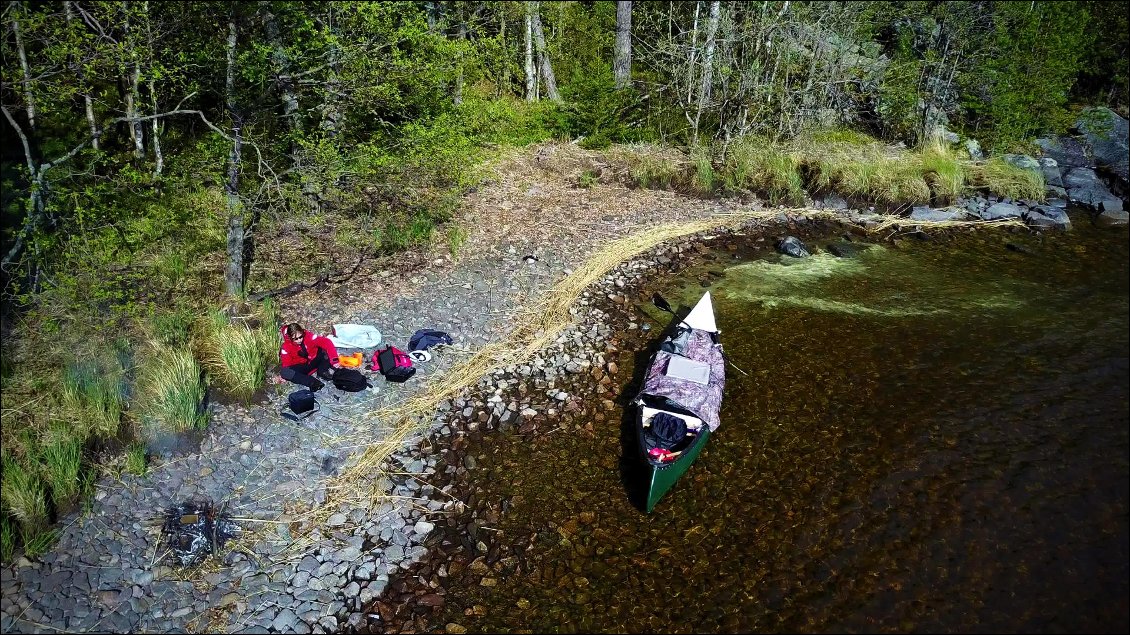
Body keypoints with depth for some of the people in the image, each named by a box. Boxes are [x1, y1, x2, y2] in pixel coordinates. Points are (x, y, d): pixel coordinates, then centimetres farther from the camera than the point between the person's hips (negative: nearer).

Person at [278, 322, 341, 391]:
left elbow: (326, 342, -30)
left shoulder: (308, 336, -19)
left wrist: (334, 360, -42)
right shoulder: (286, 347, -14)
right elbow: (286, 364, -12)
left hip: (313, 363, 0)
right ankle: (312, 382, -39)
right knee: (284, 371, -31)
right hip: (301, 368, 0)